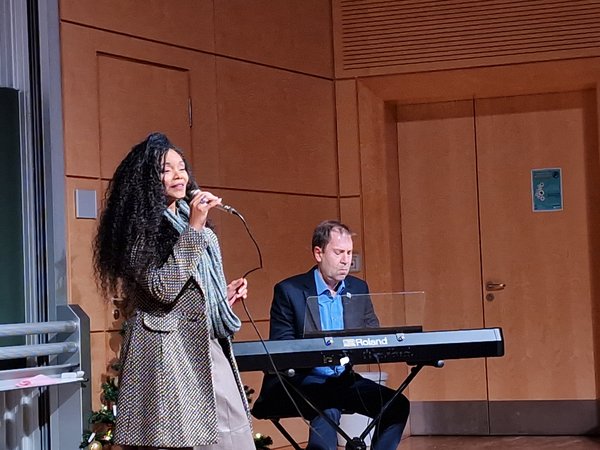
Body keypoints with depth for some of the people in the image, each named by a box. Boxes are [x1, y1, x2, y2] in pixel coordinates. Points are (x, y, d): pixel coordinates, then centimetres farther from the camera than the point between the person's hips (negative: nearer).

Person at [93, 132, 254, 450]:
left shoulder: (194, 225, 18)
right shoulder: (139, 228, -5)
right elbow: (163, 288, -19)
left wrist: (225, 296, 11)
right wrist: (193, 229, -16)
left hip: (208, 351, 7)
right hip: (166, 354, -7)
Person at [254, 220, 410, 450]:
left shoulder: (358, 288, 11)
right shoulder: (289, 291, -5)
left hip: (343, 380, 5)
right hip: (299, 382, -5)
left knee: (397, 404, -15)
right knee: (328, 411, -35)